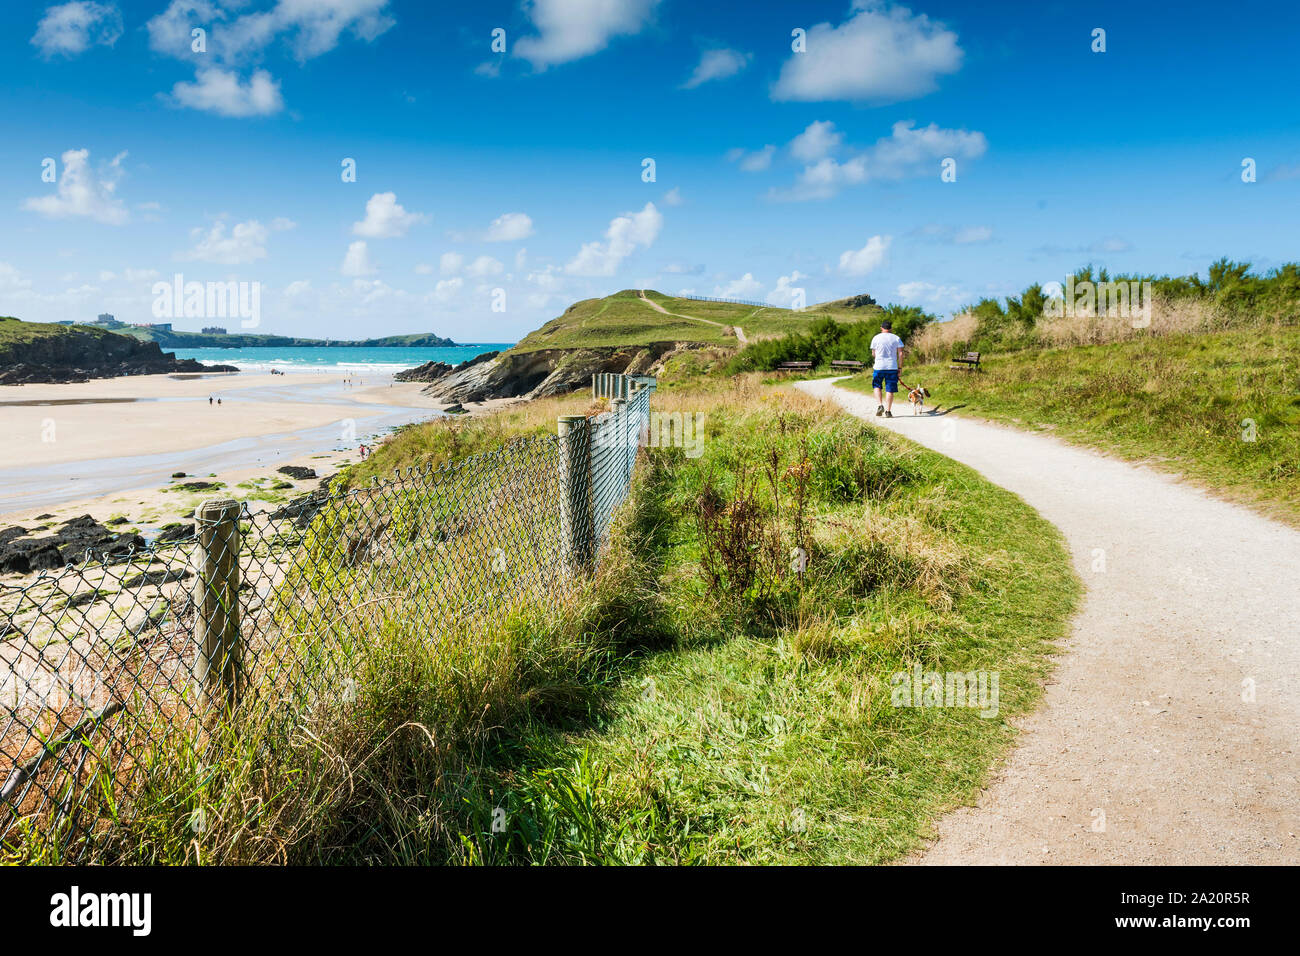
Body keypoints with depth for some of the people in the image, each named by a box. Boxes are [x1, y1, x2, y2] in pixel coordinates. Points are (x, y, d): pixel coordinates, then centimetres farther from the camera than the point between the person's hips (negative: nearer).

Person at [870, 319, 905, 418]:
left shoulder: (876, 338, 2)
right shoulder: (896, 338, 4)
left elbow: (873, 353, 6)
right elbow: (900, 353, 0)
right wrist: (900, 367, 4)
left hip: (879, 366, -1)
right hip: (892, 367, 1)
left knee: (877, 386, 17)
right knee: (890, 389, 4)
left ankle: (879, 405, -1)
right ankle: (888, 411, 3)